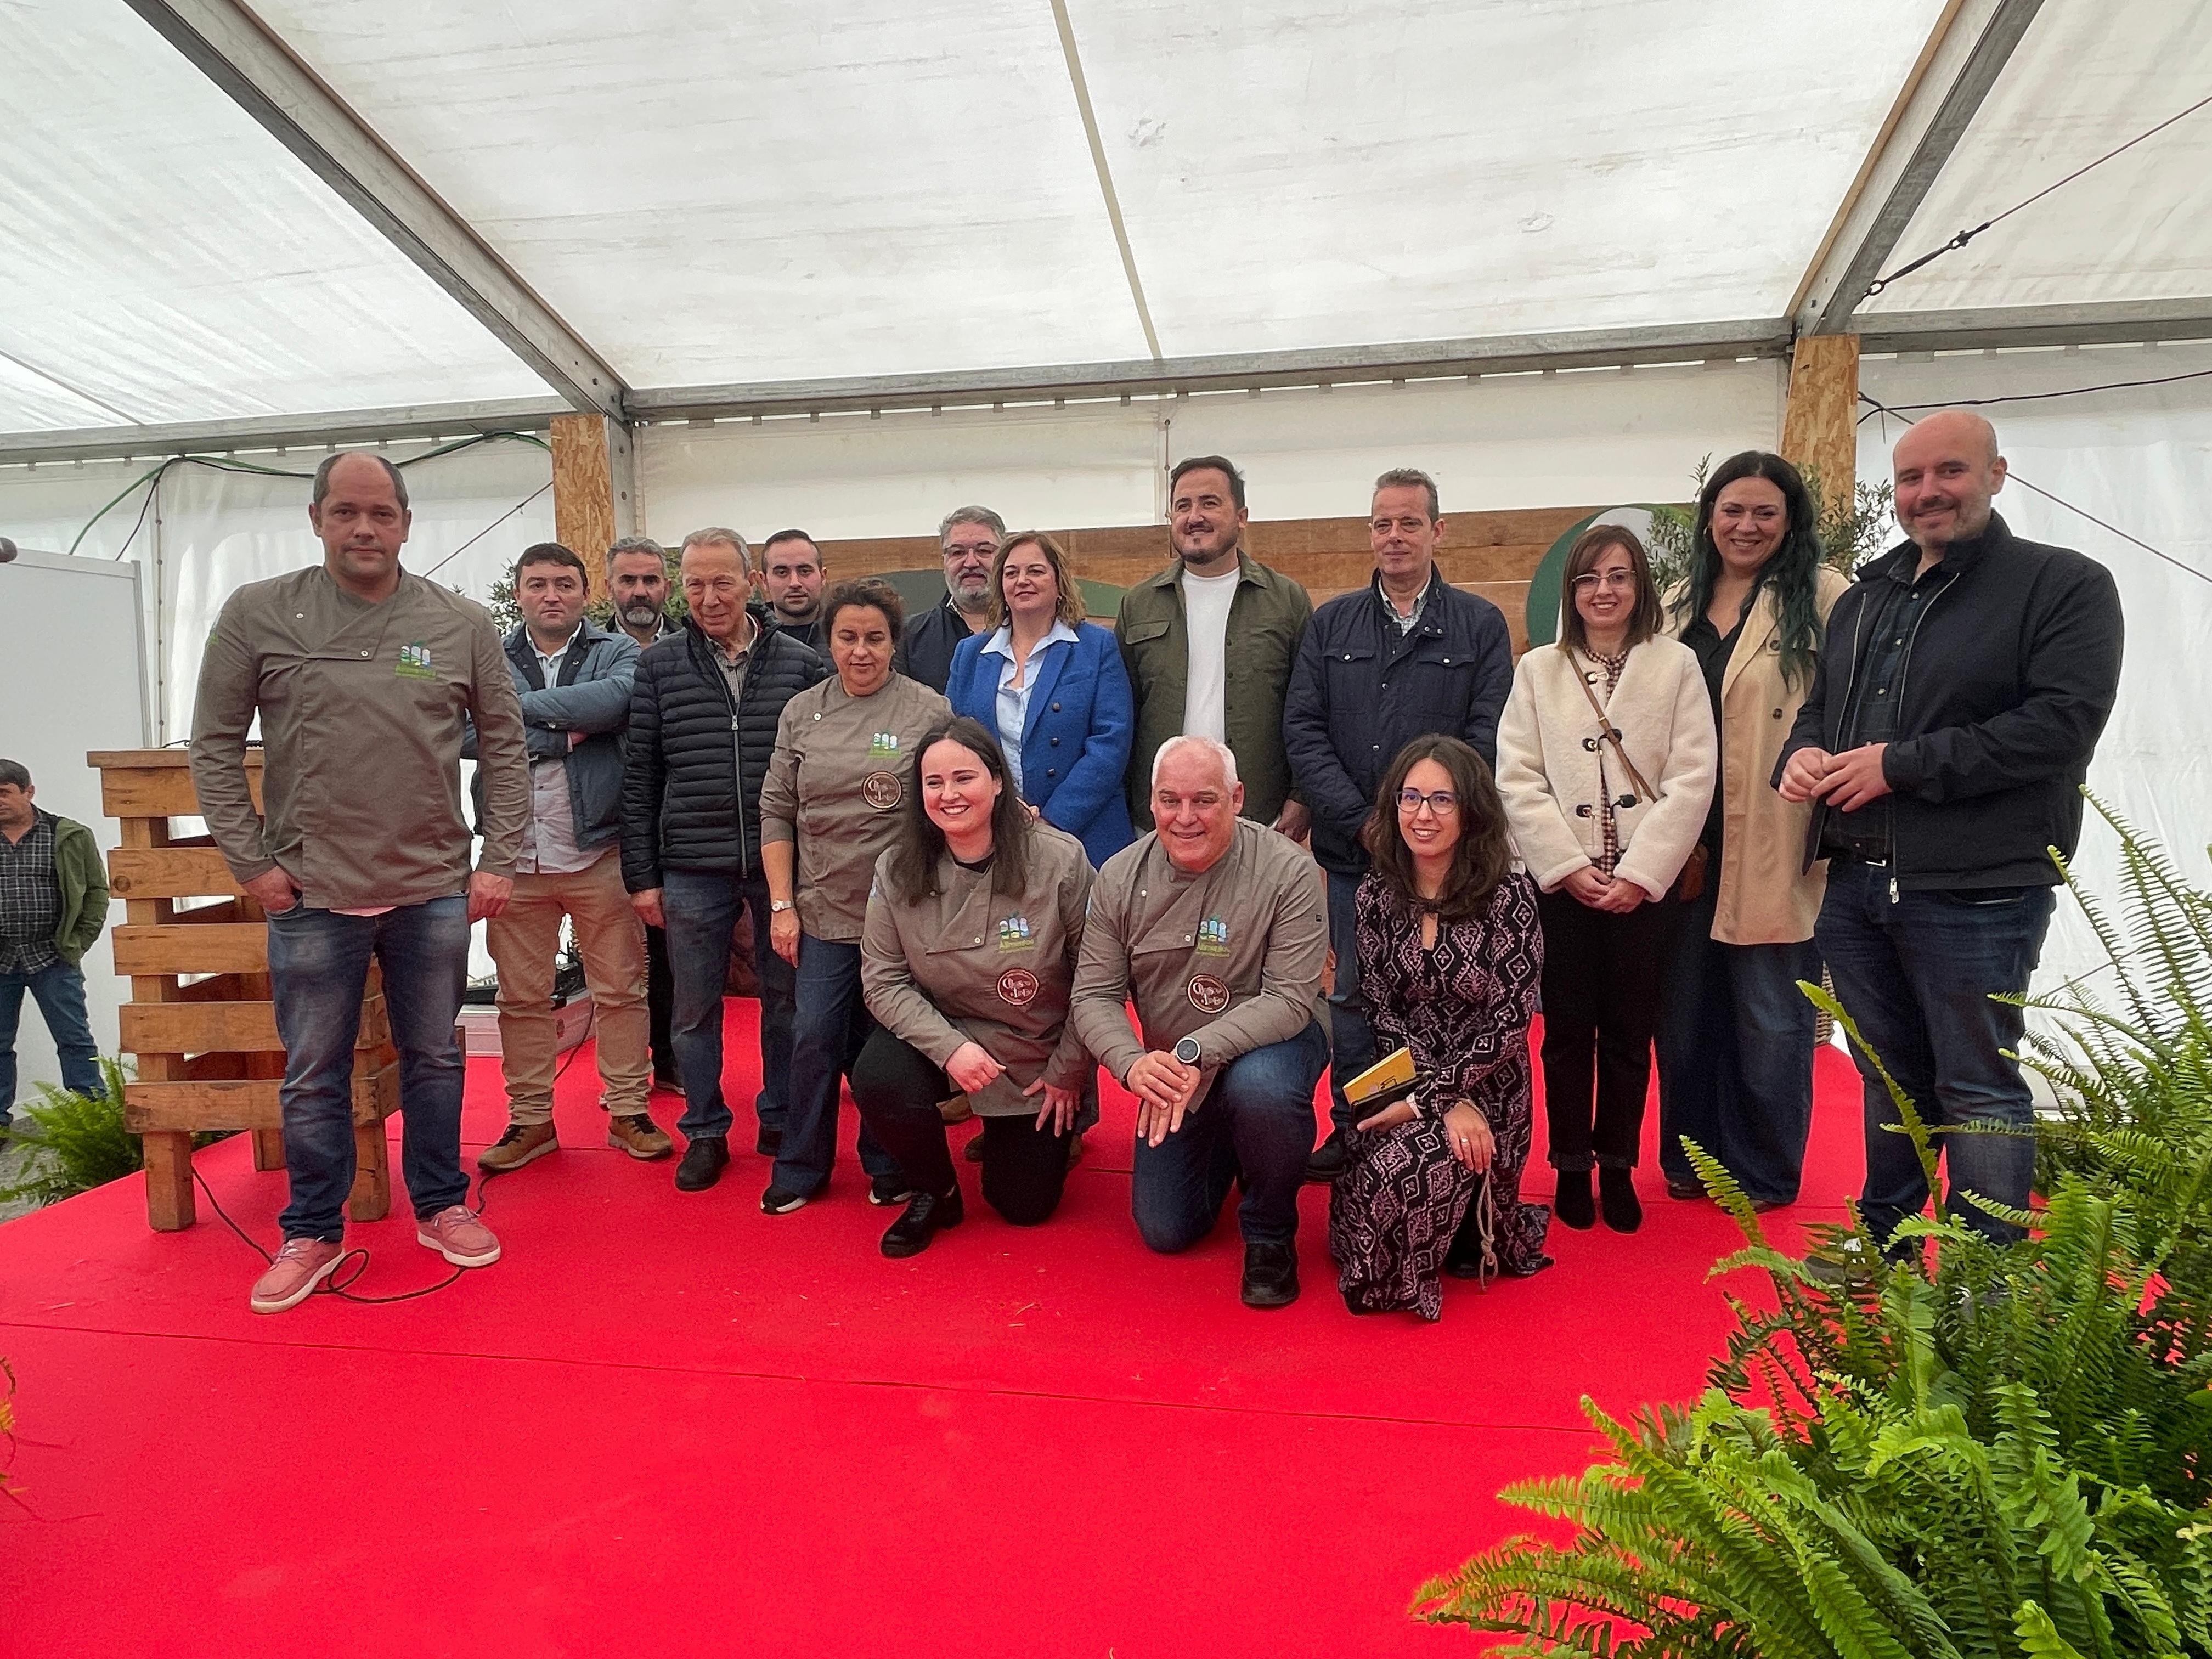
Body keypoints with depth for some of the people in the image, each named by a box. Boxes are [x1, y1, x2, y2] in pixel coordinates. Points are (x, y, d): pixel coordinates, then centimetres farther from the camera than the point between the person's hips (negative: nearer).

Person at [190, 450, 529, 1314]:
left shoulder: (463, 624, 0)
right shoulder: (257, 614, -2)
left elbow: (504, 746, 4)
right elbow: (215, 745, 2)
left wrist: (500, 861, -1)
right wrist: (251, 860, -4)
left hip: (436, 890, 1)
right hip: (310, 894, 0)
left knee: (435, 1058, 14)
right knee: (314, 1075, 11)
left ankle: (441, 1207, 31)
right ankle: (312, 1232, 28)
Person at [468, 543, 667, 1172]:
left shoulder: (617, 652, 3)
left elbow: (615, 700, -20)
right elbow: (463, 733, -10)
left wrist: (524, 706, -12)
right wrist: (565, 735, -15)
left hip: (598, 853, -1)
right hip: (517, 856, 2)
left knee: (620, 990, 6)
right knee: (522, 998, 10)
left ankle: (628, 1109, 19)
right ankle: (530, 1119, 23)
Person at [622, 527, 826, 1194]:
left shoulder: (801, 664, 2)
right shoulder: (659, 665, 4)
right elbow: (639, 777, 4)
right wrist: (641, 874, 2)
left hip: (782, 865, 0)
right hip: (692, 871, 1)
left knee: (785, 1001, 11)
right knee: (695, 1009, 9)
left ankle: (780, 1123, 28)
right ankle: (705, 1132, 25)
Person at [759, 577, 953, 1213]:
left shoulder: (929, 711, -4)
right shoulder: (802, 712, 6)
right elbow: (776, 811, 8)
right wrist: (782, 904, 3)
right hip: (823, 911, 2)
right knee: (816, 1039, 5)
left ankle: (888, 1166, 26)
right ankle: (800, 1168, 23)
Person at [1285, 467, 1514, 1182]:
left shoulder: (1480, 625, 5)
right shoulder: (1331, 624, 10)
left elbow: (1488, 735, -3)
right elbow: (1303, 729, 2)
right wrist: (1362, 820, -8)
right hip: (1352, 850, 2)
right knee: (1353, 994, 9)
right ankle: (1350, 1130, 22)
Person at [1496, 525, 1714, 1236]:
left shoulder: (1676, 664, 3)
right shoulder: (1538, 670, 6)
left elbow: (1692, 780, -4)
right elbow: (1517, 779, -2)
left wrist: (1638, 874, -11)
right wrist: (1570, 867, -11)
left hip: (1644, 881, 0)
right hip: (1559, 880, 0)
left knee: (1629, 1030, 7)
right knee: (1568, 1030, 6)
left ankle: (1617, 1167, 21)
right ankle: (1571, 1169, 19)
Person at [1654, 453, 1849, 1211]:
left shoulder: (1821, 596, -3)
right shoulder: (1679, 606, 13)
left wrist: (1822, 793, -18)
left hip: (1774, 849, -5)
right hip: (1686, 844, 5)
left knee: (1769, 1016, 6)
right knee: (1686, 1007, 13)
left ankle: (1764, 1171, 23)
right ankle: (1691, 1156, 28)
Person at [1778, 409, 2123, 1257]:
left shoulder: (2064, 585, -3)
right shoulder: (1863, 600, 17)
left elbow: (2065, 720, -16)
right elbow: (1819, 706, 23)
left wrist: (1899, 764, -18)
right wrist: (1801, 753, -1)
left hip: (1976, 890, -6)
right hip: (1856, 881, 6)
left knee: (1977, 1088, 3)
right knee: (1889, 1075, 17)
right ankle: (1884, 1235, 31)